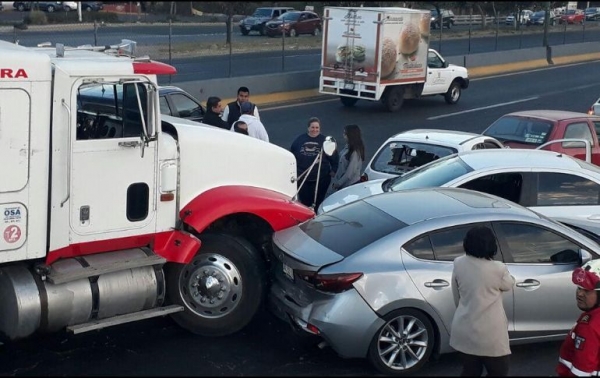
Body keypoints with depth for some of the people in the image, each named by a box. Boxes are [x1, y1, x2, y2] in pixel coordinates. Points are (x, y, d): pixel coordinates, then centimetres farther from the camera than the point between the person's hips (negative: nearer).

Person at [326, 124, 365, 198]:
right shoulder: (348, 147, 6)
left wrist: (338, 183, -14)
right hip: (344, 184, 8)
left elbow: (350, 172, -21)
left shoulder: (355, 152, -20)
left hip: (351, 184, -8)